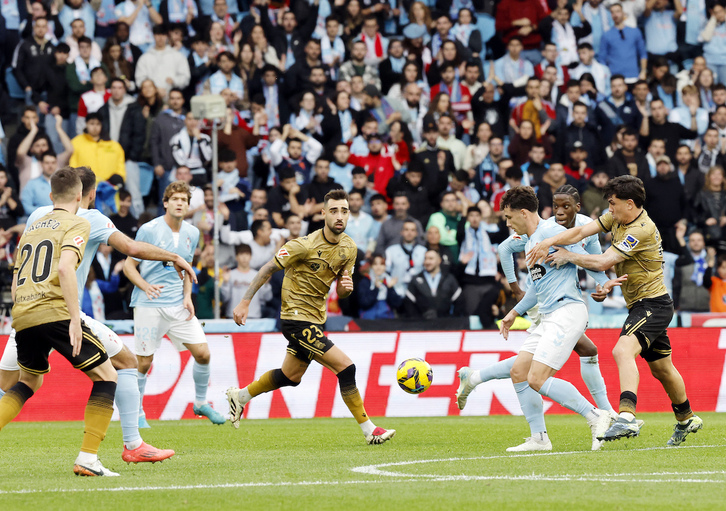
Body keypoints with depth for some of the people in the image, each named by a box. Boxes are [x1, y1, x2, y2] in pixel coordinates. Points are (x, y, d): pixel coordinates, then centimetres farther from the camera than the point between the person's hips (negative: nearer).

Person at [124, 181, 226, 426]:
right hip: (149, 306, -5)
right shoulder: (149, 230, -8)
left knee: (202, 353, -2)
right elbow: (129, 265, -3)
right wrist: (145, 286, -20)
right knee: (143, 362, -2)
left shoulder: (192, 233, 8)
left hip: (179, 305, 5)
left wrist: (187, 296, 6)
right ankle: (137, 412, 16)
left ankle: (201, 403, 19)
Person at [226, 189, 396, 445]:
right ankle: (369, 431, -8)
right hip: (297, 317, -9)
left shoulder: (349, 248, 2)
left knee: (291, 376, 23)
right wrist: (245, 302, -14)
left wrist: (346, 288, -14)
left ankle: (239, 396, 43)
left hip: (316, 318, 9)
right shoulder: (306, 244, -20)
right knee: (346, 367, -15)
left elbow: (340, 292, 11)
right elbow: (268, 269, -12)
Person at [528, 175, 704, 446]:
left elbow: (603, 262, -25)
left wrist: (568, 257, -14)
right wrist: (549, 242, -16)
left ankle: (627, 416, -45)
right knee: (661, 369, 22)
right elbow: (582, 231, -1)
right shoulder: (616, 218, 5)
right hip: (641, 305, 10)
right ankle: (686, 419, 40)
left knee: (623, 350, -31)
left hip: (652, 304, -10)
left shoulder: (642, 230, -22)